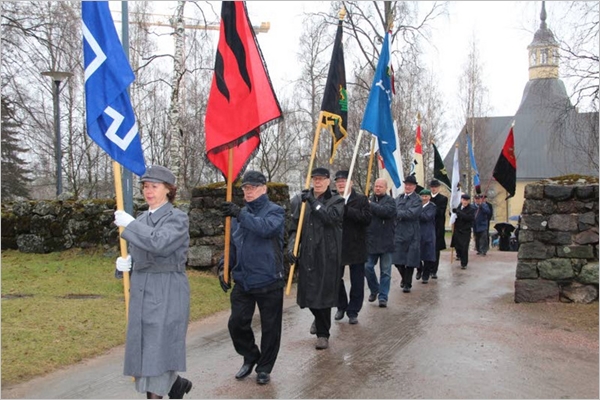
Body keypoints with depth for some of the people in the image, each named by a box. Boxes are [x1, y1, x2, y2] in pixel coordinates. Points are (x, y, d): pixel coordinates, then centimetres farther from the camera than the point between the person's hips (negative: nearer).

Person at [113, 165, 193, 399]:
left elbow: (160, 243, -27)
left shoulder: (178, 218, -8)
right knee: (144, 350, 11)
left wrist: (129, 224, -18)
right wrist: (125, 262, 0)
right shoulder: (141, 219, 13)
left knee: (158, 350, -5)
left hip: (167, 293, -7)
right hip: (141, 292, 7)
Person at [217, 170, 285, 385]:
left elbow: (266, 227, -28)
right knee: (236, 323, 5)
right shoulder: (239, 214, 11)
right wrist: (224, 265, 2)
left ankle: (264, 368, 25)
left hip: (269, 281, -4)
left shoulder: (275, 211, -5)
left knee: (270, 327, 6)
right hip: (242, 281, 5)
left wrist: (240, 214, -33)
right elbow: (232, 245, 16)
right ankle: (250, 358, 30)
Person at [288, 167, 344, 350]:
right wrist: (291, 245, -7)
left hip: (328, 254, -3)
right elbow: (294, 226, 7)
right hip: (307, 253, 3)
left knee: (324, 292, -3)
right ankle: (319, 318, 38)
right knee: (308, 290, 6)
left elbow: (332, 217, -19)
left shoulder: (337, 201, 2)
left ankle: (323, 333, 11)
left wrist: (313, 202, -18)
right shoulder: (301, 200, 8)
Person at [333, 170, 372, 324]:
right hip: (336, 246, 2)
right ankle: (341, 306, 30)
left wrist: (347, 210, -22)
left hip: (356, 247, -2)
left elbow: (367, 218, -16)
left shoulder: (361, 199, -2)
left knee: (357, 281, 5)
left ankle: (353, 311, 18)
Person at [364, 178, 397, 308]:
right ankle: (374, 290, 27)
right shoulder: (370, 200, 9)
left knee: (385, 271, 3)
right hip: (371, 241, 3)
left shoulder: (390, 201, -2)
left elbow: (386, 211, -23)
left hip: (385, 242, -3)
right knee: (367, 267, 4)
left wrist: (371, 205, -18)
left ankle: (383, 297, 11)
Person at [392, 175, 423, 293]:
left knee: (410, 260, 2)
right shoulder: (398, 198, 11)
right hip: (398, 233, 5)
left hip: (411, 234, -4)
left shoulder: (417, 200, -7)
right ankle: (404, 278, 34)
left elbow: (412, 213, -19)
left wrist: (397, 213, -14)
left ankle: (407, 284, 16)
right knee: (398, 260, 8)